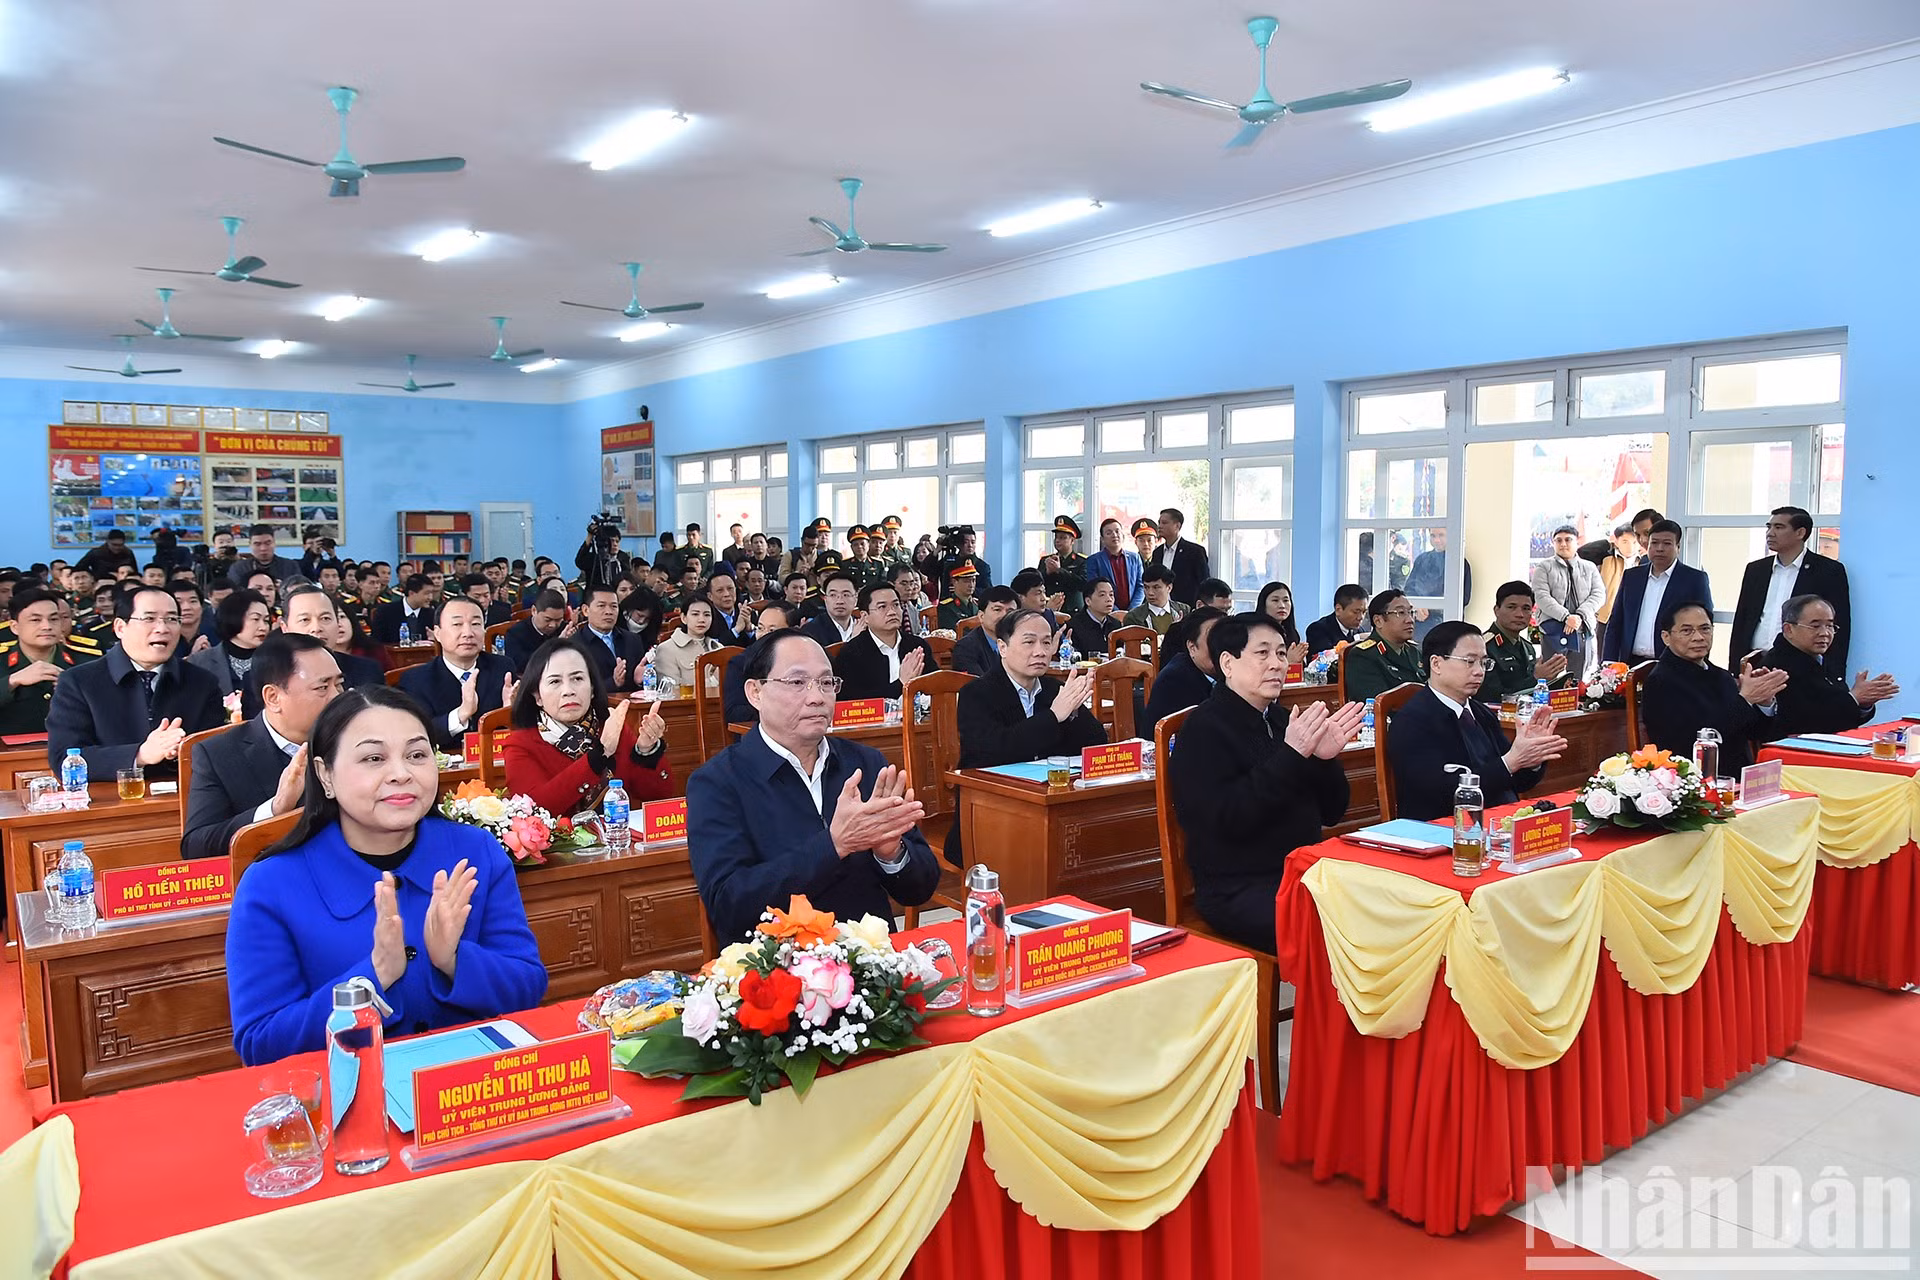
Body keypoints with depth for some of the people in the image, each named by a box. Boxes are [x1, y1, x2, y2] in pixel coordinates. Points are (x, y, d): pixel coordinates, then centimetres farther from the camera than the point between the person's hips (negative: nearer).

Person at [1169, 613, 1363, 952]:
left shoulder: (1283, 720, 14)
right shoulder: (1204, 728, -7)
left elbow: (1331, 813, 13)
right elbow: (1230, 819, -20)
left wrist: (1326, 758, -7)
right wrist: (1291, 755, -22)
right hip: (1237, 890, -7)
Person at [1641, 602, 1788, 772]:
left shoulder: (1723, 676, 15)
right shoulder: (1660, 682, -8)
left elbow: (1755, 733, 14)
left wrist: (1765, 703, -5)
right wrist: (1744, 699, -16)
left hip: (1742, 777, 7)